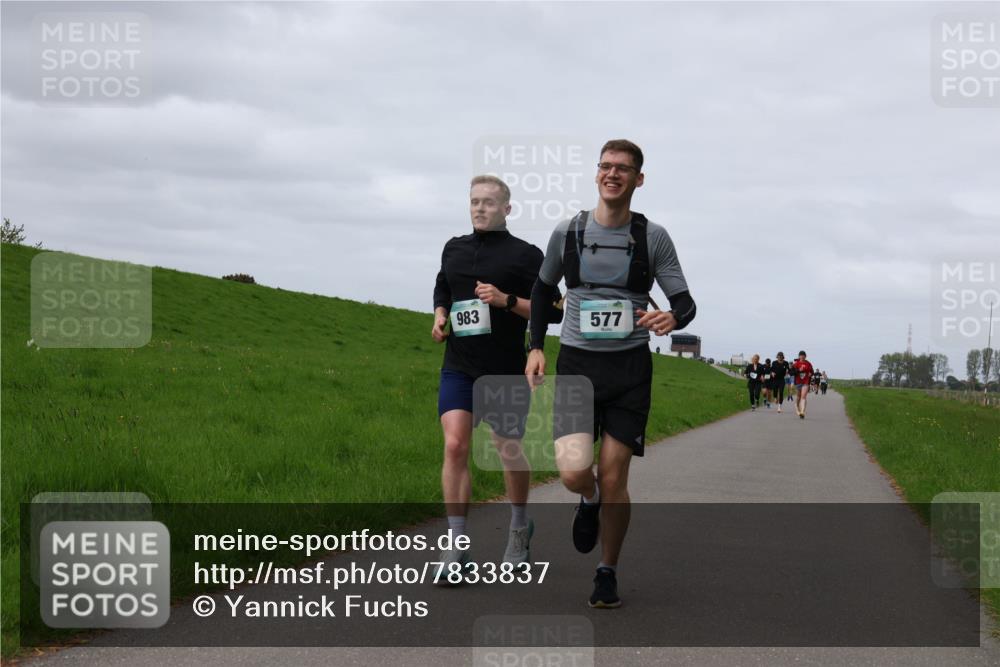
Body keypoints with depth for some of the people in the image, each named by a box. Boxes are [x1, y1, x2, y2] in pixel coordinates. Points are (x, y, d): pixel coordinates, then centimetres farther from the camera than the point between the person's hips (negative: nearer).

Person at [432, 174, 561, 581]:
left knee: (511, 452, 11)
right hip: (458, 368, 2)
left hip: (505, 371, -2)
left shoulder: (526, 255, -2)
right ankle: (457, 545, -11)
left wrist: (506, 300, -19)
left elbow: (551, 310, -5)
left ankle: (519, 527, 36)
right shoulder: (454, 249, 11)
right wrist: (440, 317, 7)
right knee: (454, 447, -13)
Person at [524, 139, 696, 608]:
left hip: (630, 366, 0)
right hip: (576, 363, 1)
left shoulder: (652, 237, 0)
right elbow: (543, 289, 19)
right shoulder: (567, 232, 3)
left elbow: (685, 302, 0)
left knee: (614, 478, -1)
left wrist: (672, 318, -24)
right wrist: (536, 347, 9)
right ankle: (589, 500, 21)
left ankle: (608, 574, 19)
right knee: (574, 472, -17)